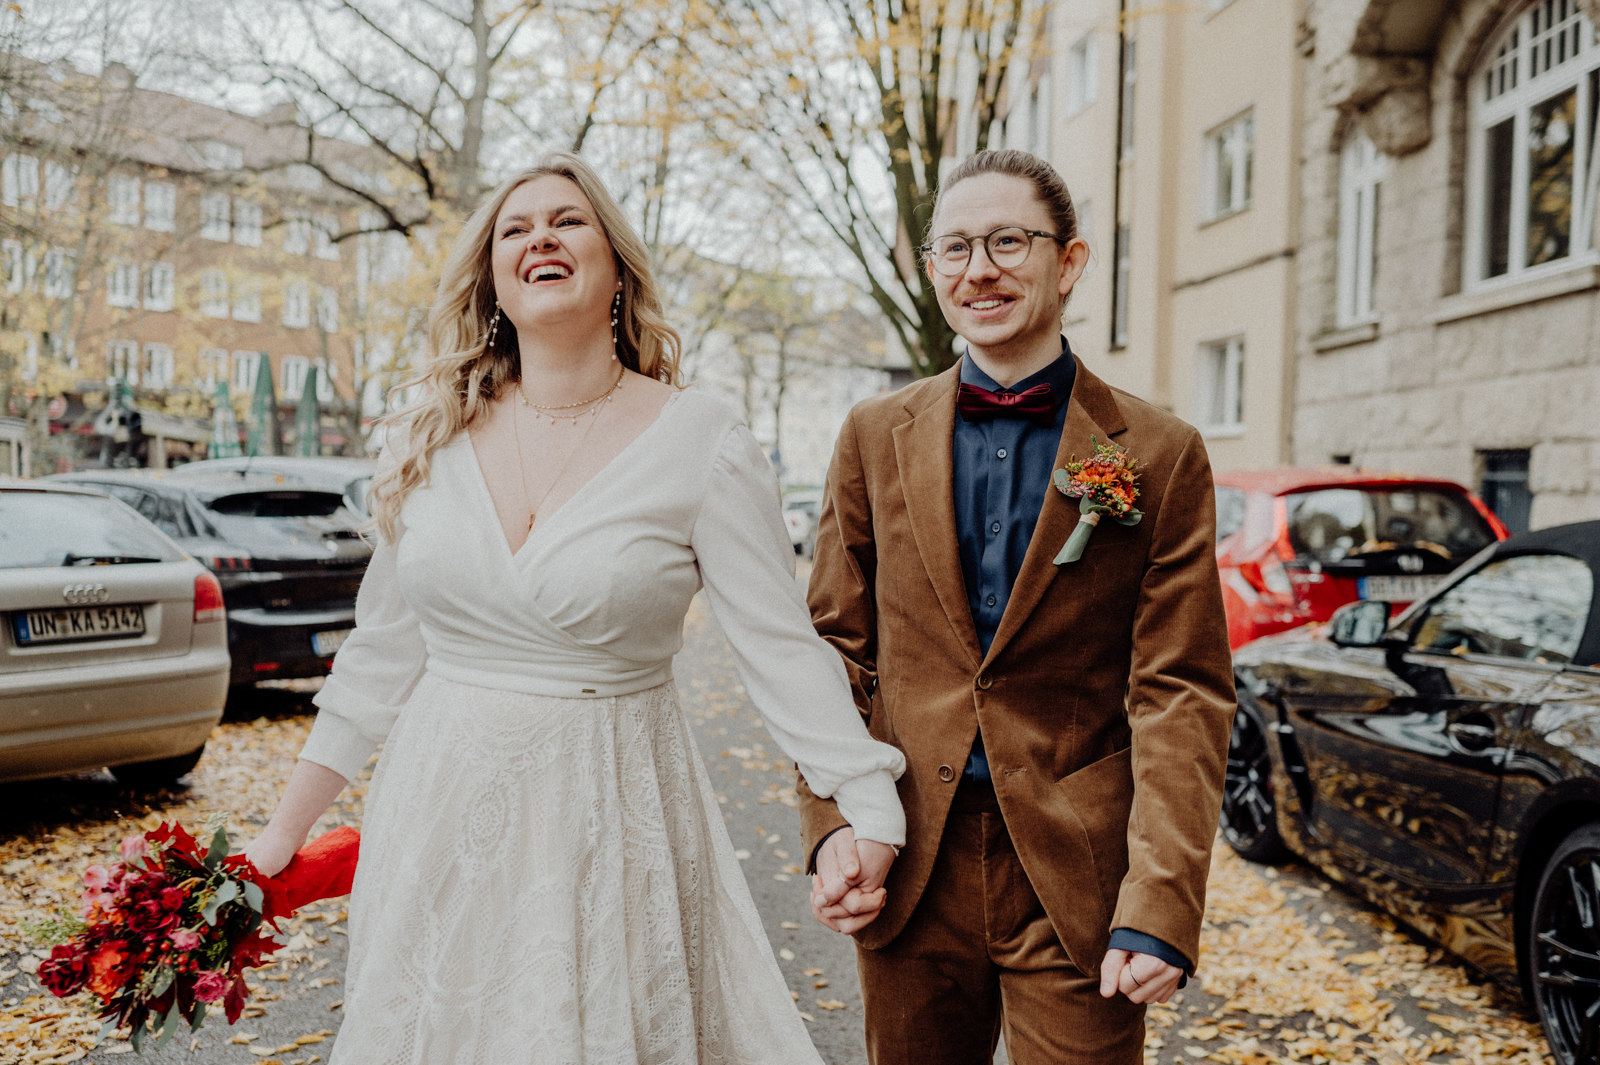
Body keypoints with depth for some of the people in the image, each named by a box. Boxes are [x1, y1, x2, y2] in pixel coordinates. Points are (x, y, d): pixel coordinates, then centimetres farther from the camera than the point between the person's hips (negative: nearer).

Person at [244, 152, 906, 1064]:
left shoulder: (701, 444, -10)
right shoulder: (431, 442, 1)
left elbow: (785, 648, -10)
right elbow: (384, 649, 8)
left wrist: (871, 817, -18)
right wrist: (286, 830, 12)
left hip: (609, 819, -3)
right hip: (439, 815, 4)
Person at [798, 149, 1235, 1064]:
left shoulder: (1160, 456, -4)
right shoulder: (876, 437, 4)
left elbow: (1182, 695, -7)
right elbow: (837, 646, 5)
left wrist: (1161, 906, -13)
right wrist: (832, 825, -5)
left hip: (1080, 882, -2)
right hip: (909, 875, 3)